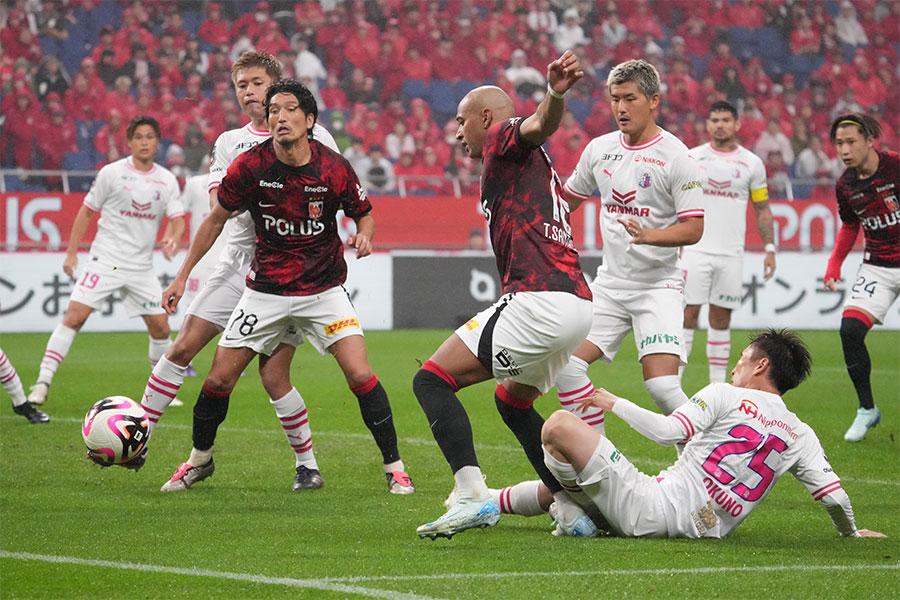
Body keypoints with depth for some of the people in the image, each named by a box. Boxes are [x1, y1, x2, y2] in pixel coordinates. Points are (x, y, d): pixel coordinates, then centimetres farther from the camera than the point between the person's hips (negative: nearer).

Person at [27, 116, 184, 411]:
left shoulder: (167, 180, 5)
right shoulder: (112, 173, -3)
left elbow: (177, 219, 2)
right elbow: (87, 211, 4)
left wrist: (172, 239, -22)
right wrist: (72, 252, 0)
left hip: (142, 266, 3)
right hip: (105, 261, -3)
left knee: (160, 327, 3)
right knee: (74, 317, -15)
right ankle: (43, 382, -13)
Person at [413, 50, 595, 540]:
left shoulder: (505, 139, 1)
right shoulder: (538, 169, 30)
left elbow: (539, 126, -22)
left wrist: (555, 93, -43)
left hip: (539, 297, -10)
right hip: (578, 303, 10)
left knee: (433, 380, -7)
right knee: (512, 402, 29)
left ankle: (471, 495, -22)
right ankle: (572, 505, 19)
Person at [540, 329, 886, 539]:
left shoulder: (724, 396, -2)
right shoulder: (802, 436, 10)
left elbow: (667, 432, -13)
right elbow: (835, 498, 3)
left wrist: (615, 404, 1)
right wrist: (851, 534, 23)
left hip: (654, 508, -7)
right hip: (708, 531, 7)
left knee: (560, 425, -8)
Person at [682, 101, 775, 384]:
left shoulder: (752, 163, 7)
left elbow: (762, 210, 12)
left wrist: (770, 249, 5)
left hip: (731, 254, 1)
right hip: (696, 250, -1)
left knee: (721, 319, 4)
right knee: (688, 315, -8)